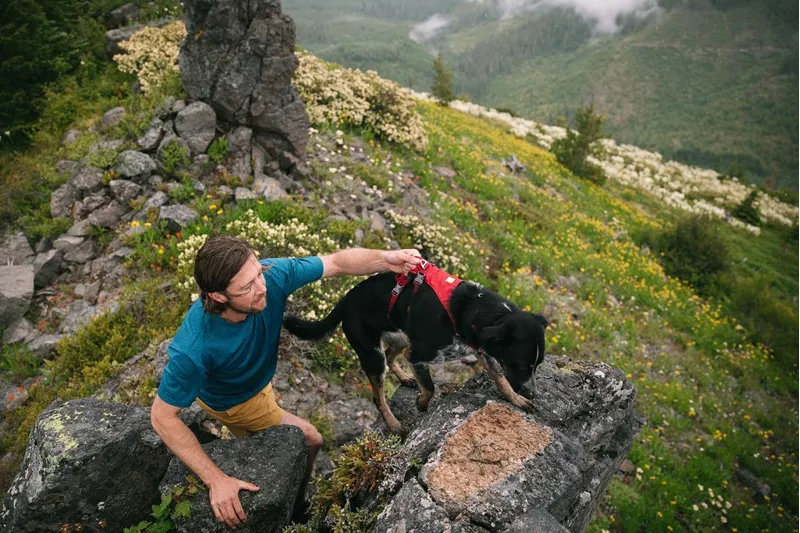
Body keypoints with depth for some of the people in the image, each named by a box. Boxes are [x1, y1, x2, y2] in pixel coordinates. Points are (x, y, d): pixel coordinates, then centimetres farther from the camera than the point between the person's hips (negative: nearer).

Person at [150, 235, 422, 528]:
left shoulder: (271, 275, -36)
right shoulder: (194, 348, -44)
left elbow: (336, 262, -27)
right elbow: (162, 416, -33)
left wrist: (384, 259, -45)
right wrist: (216, 479, -37)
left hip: (256, 380, 4)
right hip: (233, 402, -4)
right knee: (310, 440, 9)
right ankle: (295, 506, 39)